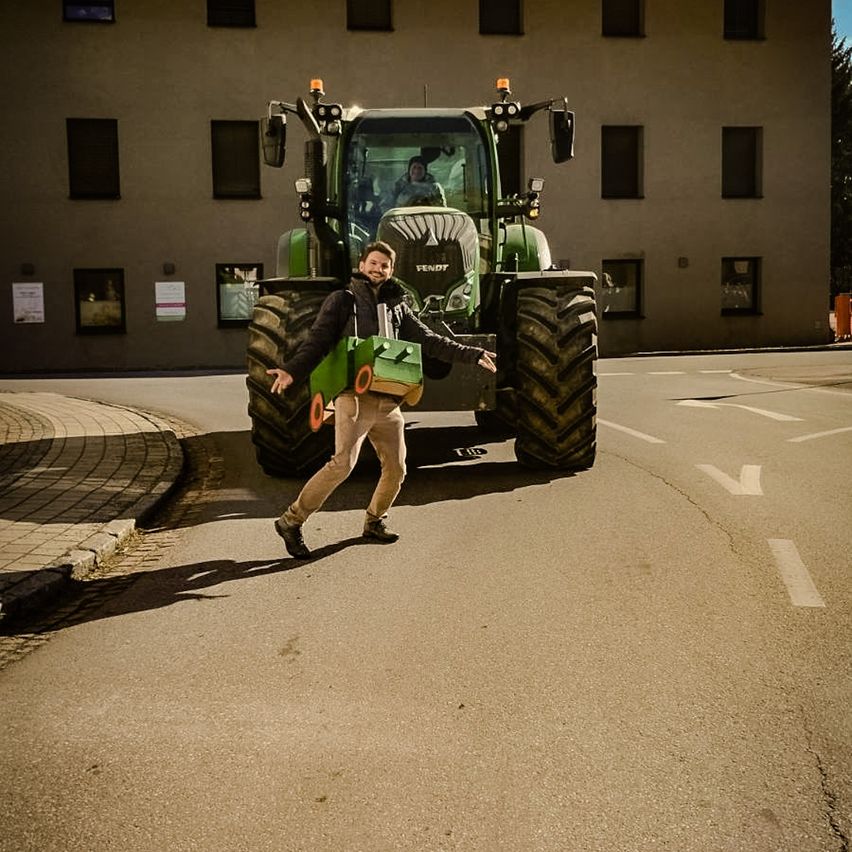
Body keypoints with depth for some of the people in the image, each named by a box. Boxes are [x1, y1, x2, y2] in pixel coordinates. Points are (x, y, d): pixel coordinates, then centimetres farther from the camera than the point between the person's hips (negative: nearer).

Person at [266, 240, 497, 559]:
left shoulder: (397, 306, 17)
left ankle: (374, 522, 32)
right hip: (355, 397, -6)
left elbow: (429, 341, 17)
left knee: (396, 468, 9)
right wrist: (292, 370, -24)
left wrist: (472, 355, 11)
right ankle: (291, 521, -7)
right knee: (343, 463, -18)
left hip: (388, 402, 6)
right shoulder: (342, 300, 3)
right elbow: (317, 342, -7)